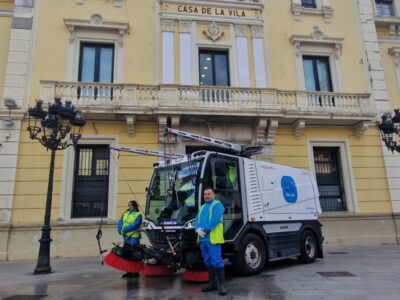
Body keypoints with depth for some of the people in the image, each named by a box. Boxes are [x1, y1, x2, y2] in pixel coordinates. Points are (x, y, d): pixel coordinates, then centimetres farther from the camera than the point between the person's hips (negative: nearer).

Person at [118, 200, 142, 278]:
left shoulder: (138, 215, -7)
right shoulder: (125, 214, 15)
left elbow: (135, 225, -19)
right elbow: (120, 222, 9)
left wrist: (125, 229, -19)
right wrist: (120, 230, -9)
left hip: (134, 237, -7)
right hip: (126, 236, 7)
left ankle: (135, 272, 6)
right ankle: (129, 271, 25)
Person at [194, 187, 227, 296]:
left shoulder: (217, 205, -2)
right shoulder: (202, 207, 23)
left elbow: (215, 219, -16)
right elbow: (197, 219, 14)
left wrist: (205, 230, -17)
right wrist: (198, 229, -6)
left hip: (212, 237, -8)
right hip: (202, 238, 8)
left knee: (216, 261, -9)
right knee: (208, 261, 12)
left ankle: (222, 285, -3)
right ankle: (213, 283, 22)